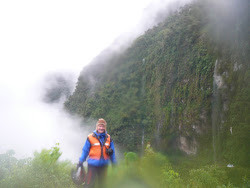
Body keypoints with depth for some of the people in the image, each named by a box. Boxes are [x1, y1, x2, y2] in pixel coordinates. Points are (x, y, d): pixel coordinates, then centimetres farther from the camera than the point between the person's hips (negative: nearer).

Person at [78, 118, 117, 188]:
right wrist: (81, 161, 1)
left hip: (104, 165, 4)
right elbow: (85, 150, -1)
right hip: (93, 164, -4)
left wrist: (114, 163, 10)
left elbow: (112, 152, 9)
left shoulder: (108, 138, 3)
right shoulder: (90, 137, -8)